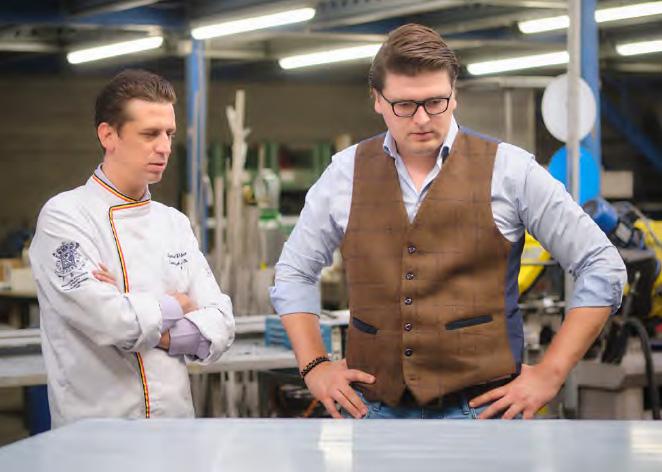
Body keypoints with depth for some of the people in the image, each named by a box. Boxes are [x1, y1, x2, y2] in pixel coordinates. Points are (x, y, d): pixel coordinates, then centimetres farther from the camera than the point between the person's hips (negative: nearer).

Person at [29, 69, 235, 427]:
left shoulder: (174, 223, 15)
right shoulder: (64, 217, -4)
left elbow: (220, 328, 9)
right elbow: (111, 320, -16)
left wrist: (151, 330, -7)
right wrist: (177, 306, 0)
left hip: (177, 424, 4)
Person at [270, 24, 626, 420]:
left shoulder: (509, 170, -1)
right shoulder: (346, 172, 7)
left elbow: (603, 268, 2)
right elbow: (294, 273, 20)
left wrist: (551, 373, -3)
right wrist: (314, 366, 7)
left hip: (479, 406, -2)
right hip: (376, 408, 3)